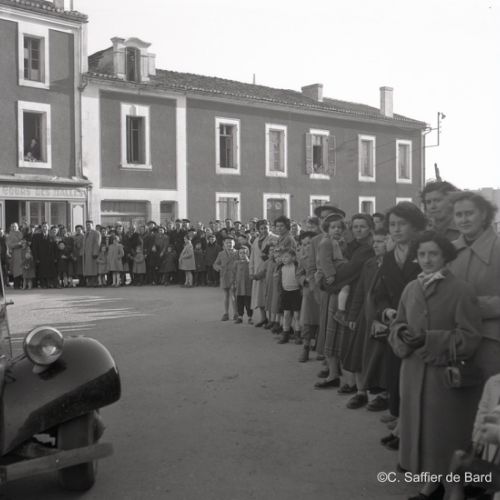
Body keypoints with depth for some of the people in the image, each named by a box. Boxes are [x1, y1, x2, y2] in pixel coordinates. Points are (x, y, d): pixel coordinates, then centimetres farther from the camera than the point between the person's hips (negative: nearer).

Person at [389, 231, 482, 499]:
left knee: (445, 434, 3)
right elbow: (397, 325, 13)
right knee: (420, 428, 13)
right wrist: (403, 333, -10)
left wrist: (429, 339, -21)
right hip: (414, 373, 5)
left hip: (447, 375, -5)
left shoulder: (461, 290, -12)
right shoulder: (411, 288, 4)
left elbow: (470, 336, -13)